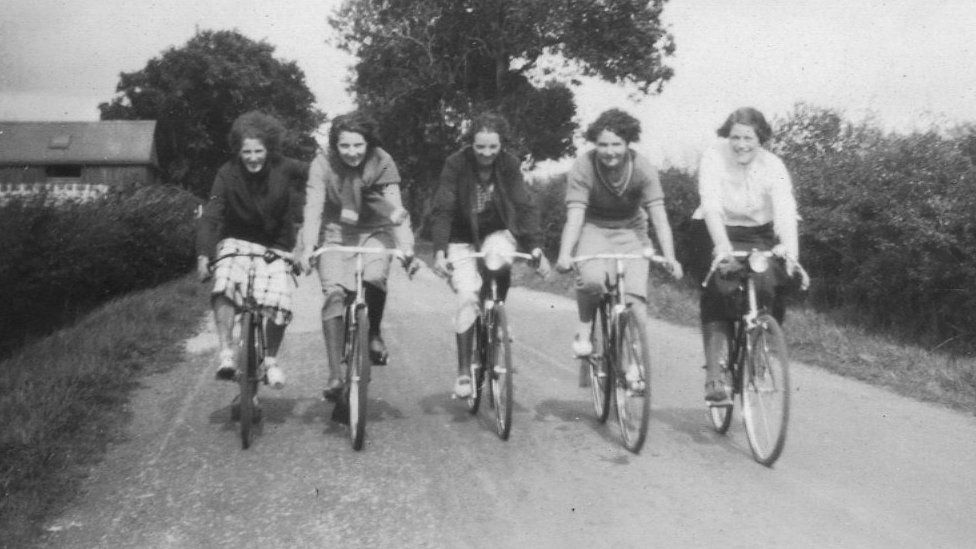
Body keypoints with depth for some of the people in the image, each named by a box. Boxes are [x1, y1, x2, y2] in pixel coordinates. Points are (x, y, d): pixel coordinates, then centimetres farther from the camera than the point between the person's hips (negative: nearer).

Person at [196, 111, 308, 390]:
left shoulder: (286, 169, -12)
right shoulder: (228, 174, -13)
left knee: (279, 302, -20)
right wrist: (203, 254, -33)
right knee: (225, 286, -31)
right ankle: (226, 354, -21)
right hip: (236, 243, 0)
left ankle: (271, 359, 7)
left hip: (275, 247, 0)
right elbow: (210, 216, -18)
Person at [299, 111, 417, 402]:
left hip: (374, 231, 0)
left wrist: (406, 248, -37)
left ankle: (374, 333, 2)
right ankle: (335, 374, -15)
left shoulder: (382, 162, -17)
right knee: (334, 293, -18)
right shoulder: (323, 163, -16)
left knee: (374, 278, -29)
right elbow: (313, 207, -23)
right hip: (336, 233, 0)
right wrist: (308, 248, -37)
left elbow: (395, 208, -24)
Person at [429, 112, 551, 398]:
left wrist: (536, 247, -28)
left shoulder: (510, 165, -11)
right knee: (467, 295, -19)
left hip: (497, 233, 1)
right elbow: (442, 211, -20)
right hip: (462, 238, -1)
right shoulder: (456, 164, -16)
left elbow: (526, 208, -15)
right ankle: (463, 371, -8)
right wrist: (439, 251, -32)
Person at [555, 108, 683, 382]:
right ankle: (584, 326, -2)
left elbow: (658, 215, -22)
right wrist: (564, 254, -42)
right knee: (592, 278, -32)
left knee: (636, 295, -16)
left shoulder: (643, 168, -17)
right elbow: (575, 216, -26)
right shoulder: (583, 168, -20)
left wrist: (670, 257, -35)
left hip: (630, 231, 1)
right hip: (593, 229, -1)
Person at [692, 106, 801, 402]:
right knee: (719, 292, -22)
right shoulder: (713, 158, -18)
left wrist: (789, 246, -49)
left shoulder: (773, 166, -16)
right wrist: (722, 245, -48)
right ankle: (716, 371, -18)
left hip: (761, 236, 2)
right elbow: (711, 204, -31)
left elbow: (785, 208, -30)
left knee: (768, 287, -19)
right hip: (721, 234, -1)